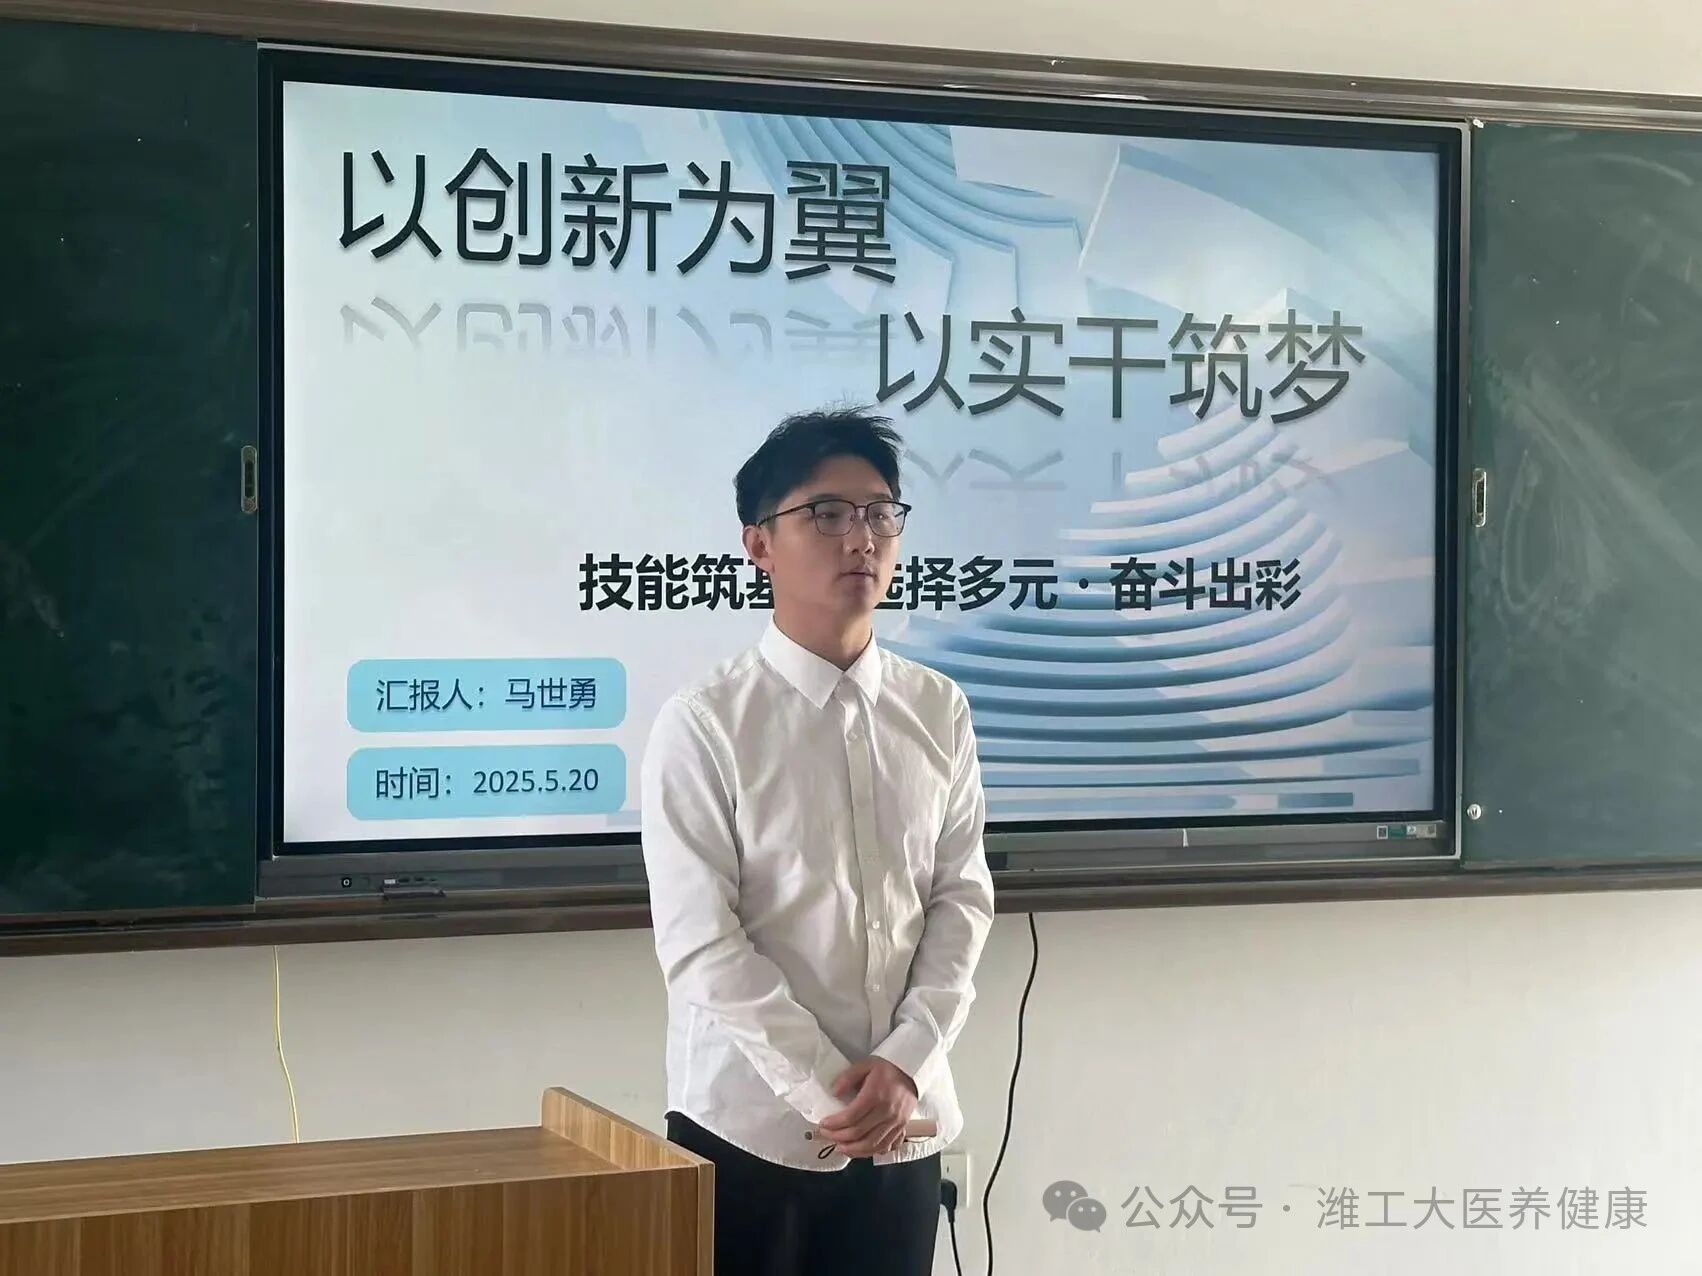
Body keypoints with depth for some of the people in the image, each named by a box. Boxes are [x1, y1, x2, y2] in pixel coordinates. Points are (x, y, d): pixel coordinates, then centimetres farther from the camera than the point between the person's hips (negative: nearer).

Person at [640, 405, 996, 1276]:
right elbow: (699, 945, -11)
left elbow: (962, 899, 5)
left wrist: (905, 1065, -8)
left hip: (904, 1126, 4)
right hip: (751, 1127, -4)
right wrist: (825, 1090, -13)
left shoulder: (939, 711, 4)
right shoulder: (703, 725, -10)